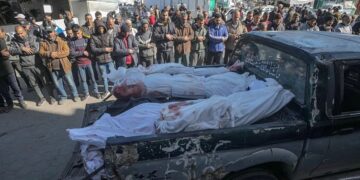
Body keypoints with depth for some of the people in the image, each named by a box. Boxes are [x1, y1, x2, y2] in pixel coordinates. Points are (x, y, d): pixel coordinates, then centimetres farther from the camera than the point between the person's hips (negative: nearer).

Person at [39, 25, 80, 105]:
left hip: (64, 66, -3)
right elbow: (41, 53, -2)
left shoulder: (61, 41, -2)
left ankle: (75, 95, 26)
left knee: (70, 82, 8)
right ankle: (63, 96, 31)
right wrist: (49, 54, -20)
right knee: (57, 84, 13)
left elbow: (67, 51, -11)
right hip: (52, 68, 3)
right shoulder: (43, 43, 5)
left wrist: (56, 54, -21)